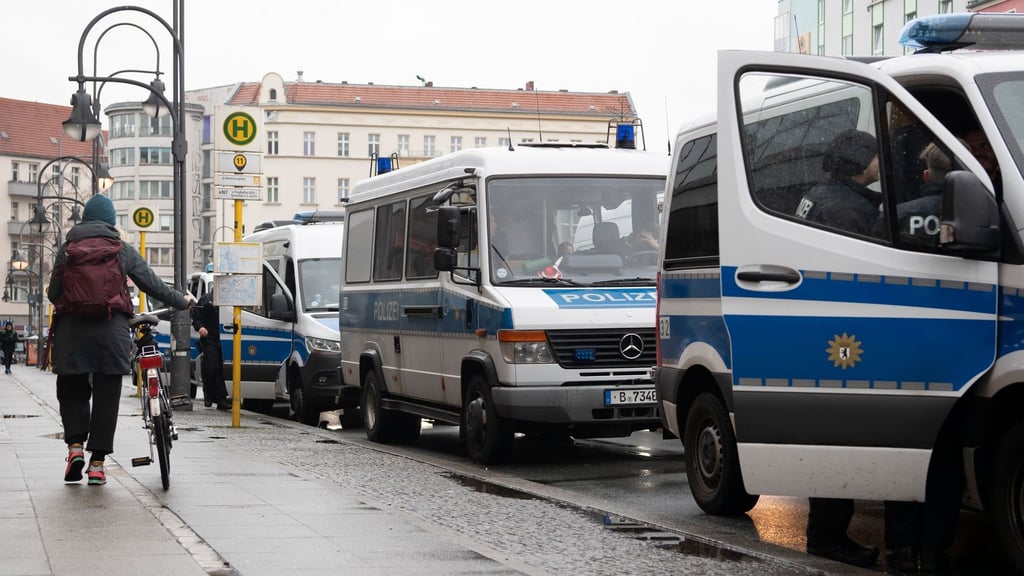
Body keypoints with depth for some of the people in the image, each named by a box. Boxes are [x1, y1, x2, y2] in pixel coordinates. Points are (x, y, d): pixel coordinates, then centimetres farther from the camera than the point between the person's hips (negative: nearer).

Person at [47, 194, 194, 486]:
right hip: (111, 330, 0)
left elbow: (53, 294, 8)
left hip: (72, 330, 0)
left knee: (72, 391, 14)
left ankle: (75, 445, -5)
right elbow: (153, 285, 10)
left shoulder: (67, 249, 7)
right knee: (106, 396, 5)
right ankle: (97, 462, 4)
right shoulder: (124, 250, 6)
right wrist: (182, 302, 25)